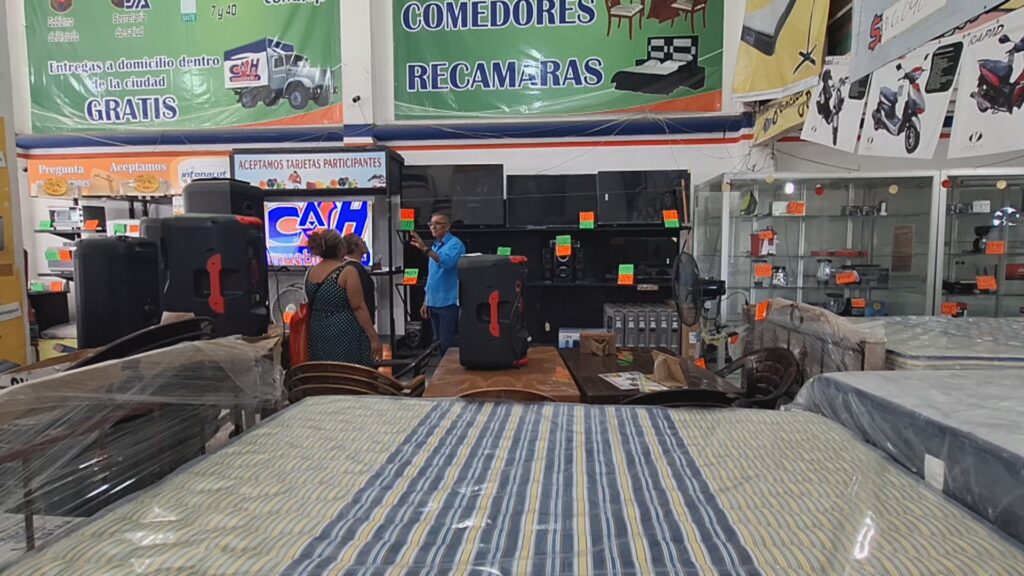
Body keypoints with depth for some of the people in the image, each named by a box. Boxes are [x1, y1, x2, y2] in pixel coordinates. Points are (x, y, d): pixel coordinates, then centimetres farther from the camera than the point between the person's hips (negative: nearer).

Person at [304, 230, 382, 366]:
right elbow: (359, 308, -17)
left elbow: (312, 306, 16)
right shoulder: (348, 270, -14)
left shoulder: (310, 272, 6)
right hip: (345, 336, -7)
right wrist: (374, 338, -14)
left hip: (318, 336, 7)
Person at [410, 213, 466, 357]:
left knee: (447, 344, -5)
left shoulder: (455, 244, -8)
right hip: (434, 303, 8)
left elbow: (448, 262, -30)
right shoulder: (434, 246, 16)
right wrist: (426, 302, 19)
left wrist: (426, 249, -37)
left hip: (448, 303, -8)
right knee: (439, 344, 13)